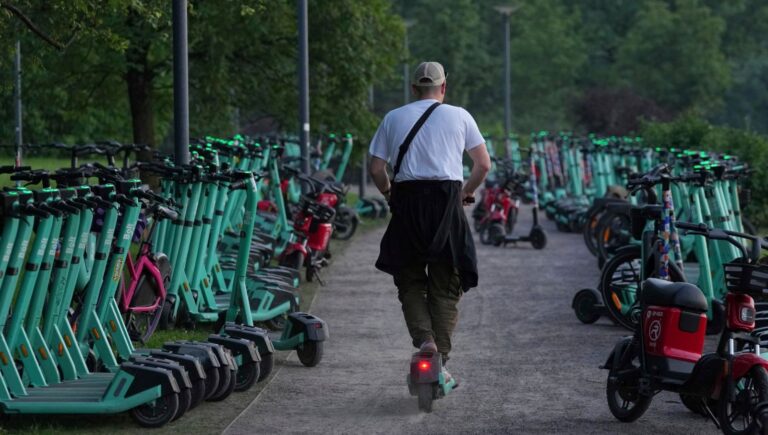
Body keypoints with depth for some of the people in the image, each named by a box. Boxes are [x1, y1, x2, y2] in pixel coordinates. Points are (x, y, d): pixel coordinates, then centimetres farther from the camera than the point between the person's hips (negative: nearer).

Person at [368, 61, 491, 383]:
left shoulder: (393, 118, 10)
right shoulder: (459, 116, 8)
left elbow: (376, 169, 6)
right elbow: (484, 165, 6)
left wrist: (389, 194, 23)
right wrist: (467, 192, 21)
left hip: (407, 202, 1)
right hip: (446, 202, -1)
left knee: (409, 281, 12)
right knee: (446, 287, 6)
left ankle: (423, 338, -11)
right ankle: (440, 359, 2)